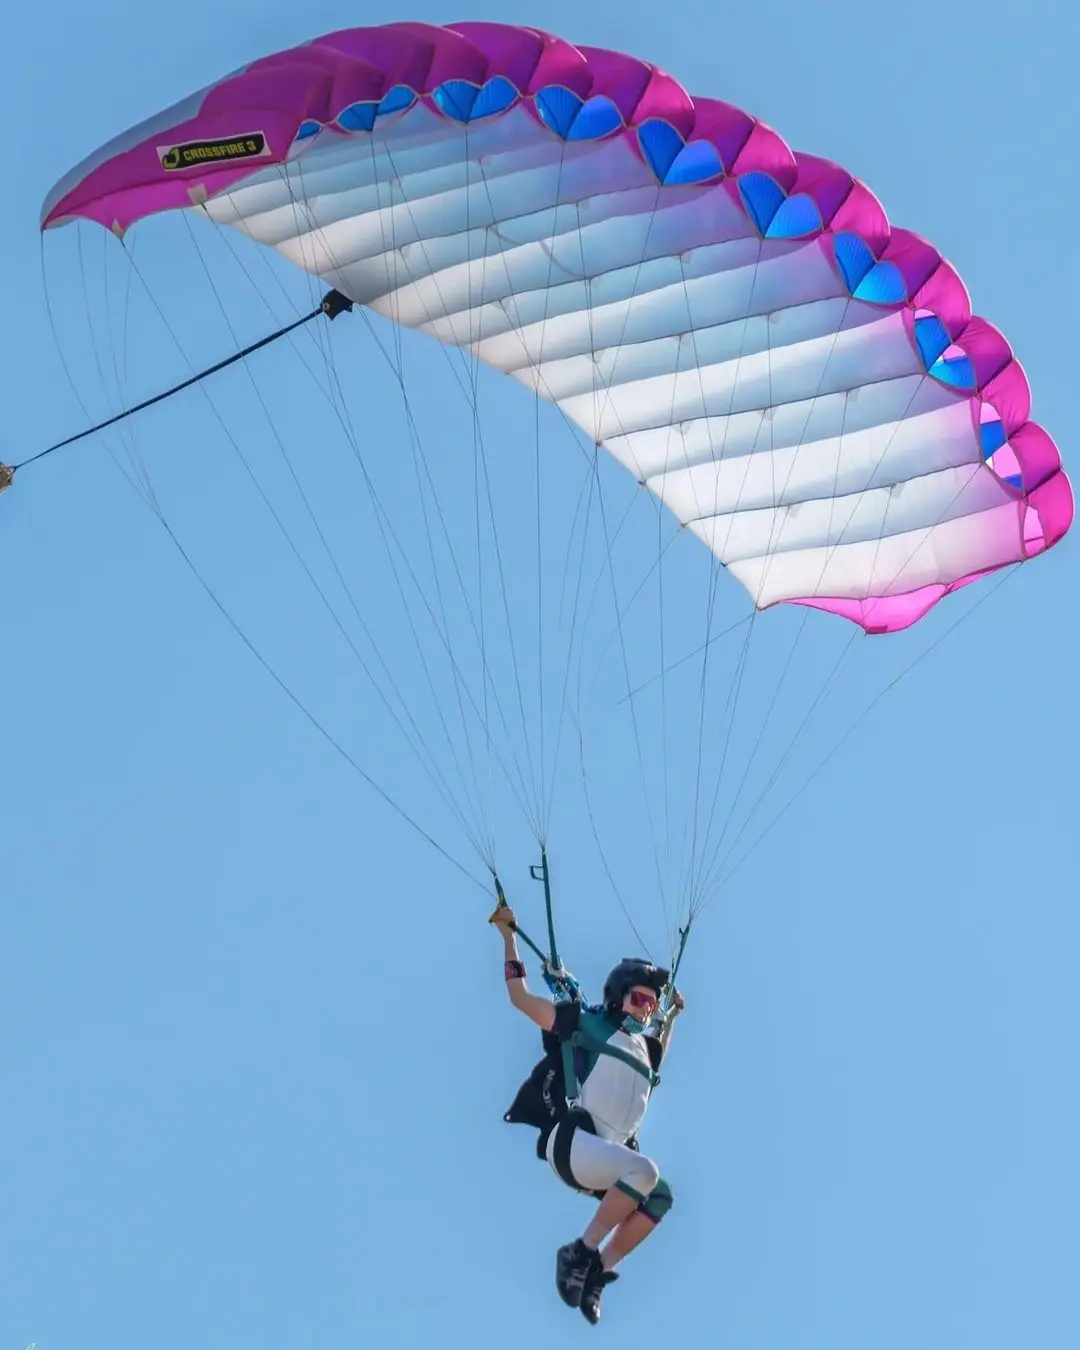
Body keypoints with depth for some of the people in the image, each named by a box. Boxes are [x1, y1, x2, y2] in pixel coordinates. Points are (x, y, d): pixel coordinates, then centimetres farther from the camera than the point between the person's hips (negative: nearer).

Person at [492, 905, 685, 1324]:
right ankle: (582, 1252, -21)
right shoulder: (582, 1022, 6)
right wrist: (508, 935, 9)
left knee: (659, 1195, -15)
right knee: (644, 1170, -30)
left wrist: (672, 1015, 43)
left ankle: (597, 1271, -11)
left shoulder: (642, 1047, 25)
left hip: (609, 1156, 7)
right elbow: (521, 996, 7)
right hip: (571, 1140, -7)